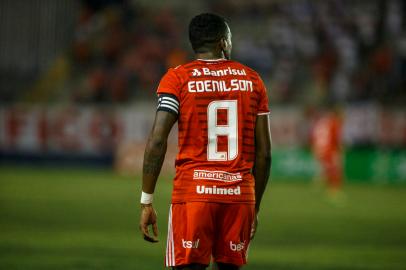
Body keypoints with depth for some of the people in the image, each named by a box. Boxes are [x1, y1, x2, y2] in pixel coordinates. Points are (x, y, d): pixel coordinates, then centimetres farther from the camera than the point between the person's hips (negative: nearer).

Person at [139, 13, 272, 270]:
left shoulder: (178, 78, 1)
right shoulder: (252, 80, 10)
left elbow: (157, 142, -8)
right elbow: (264, 152, 11)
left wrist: (147, 202, -4)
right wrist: (255, 207, 19)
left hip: (193, 192, -3)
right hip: (239, 194, 3)